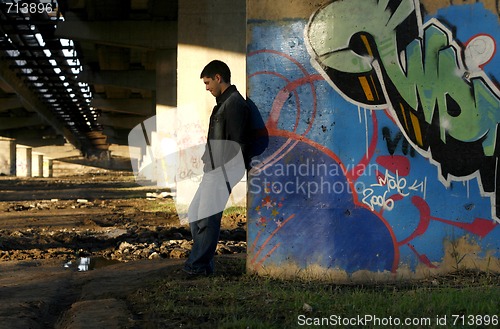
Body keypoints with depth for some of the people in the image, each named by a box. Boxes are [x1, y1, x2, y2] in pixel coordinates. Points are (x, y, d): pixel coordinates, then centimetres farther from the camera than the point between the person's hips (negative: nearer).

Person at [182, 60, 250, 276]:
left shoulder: (234, 103, -14)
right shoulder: (223, 103, 18)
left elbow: (236, 144, -20)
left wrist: (226, 175, -21)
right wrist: (208, 162, 18)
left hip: (222, 173, -11)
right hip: (212, 171, 11)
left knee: (207, 218, -7)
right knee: (194, 214, 13)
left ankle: (198, 266, 1)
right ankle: (201, 263, 19)